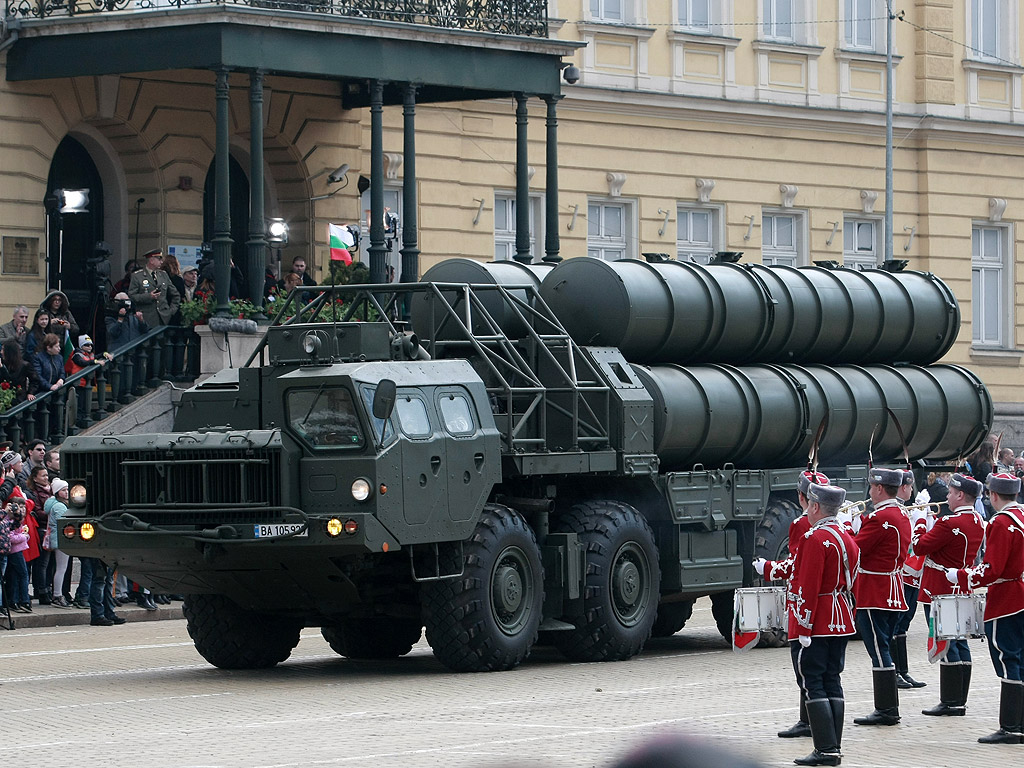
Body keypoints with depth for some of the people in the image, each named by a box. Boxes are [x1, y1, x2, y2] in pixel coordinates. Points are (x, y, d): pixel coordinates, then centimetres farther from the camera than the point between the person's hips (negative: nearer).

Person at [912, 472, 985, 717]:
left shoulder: (950, 523, -22)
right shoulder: (978, 522, 7)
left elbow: (919, 547, -18)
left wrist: (921, 521, -3)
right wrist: (932, 520, 9)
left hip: (940, 592, -9)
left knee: (945, 645, -5)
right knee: (959, 644, 12)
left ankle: (950, 703, -4)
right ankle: (960, 700, 17)